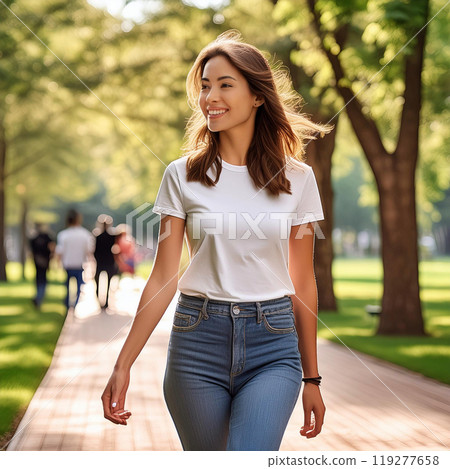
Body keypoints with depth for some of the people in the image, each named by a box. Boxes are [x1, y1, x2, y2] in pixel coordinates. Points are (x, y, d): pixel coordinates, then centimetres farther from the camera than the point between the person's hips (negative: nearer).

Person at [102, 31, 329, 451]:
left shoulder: (296, 178, 4)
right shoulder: (182, 176, 2)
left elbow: (302, 282, 8)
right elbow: (163, 278, 2)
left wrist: (311, 378, 11)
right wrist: (122, 365, -3)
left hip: (272, 344, 0)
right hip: (198, 341, 1)